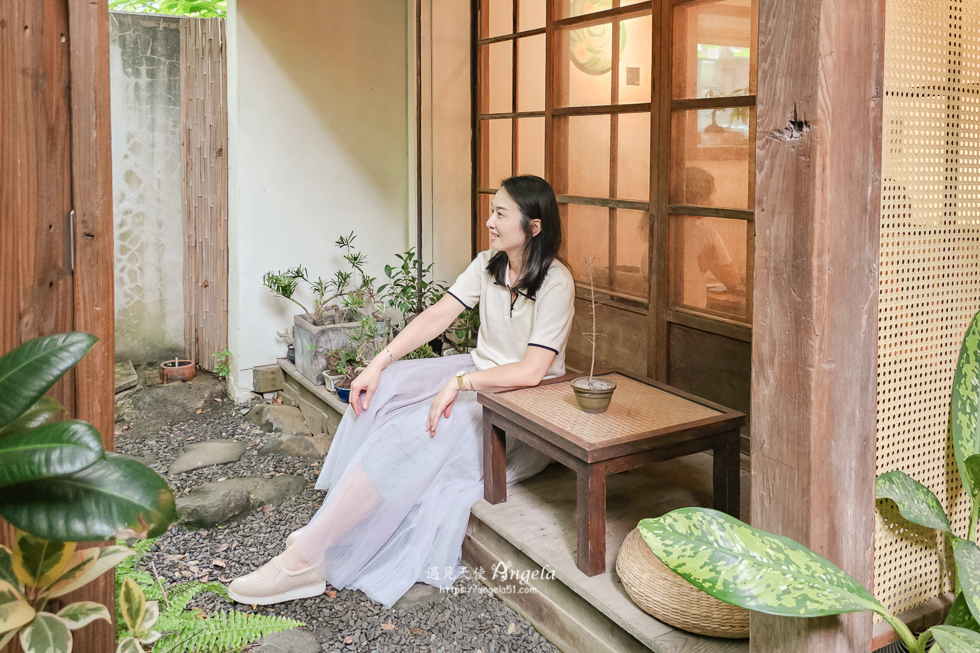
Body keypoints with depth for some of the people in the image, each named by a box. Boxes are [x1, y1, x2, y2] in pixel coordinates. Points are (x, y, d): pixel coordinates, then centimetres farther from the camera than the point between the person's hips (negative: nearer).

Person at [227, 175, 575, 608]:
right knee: (377, 390, -15)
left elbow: (531, 371, -26)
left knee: (409, 434, -27)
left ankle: (306, 561, -22)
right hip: (476, 371, 8)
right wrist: (378, 364, -12)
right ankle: (338, 521, -14)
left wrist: (459, 383, -28)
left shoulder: (555, 282, -18)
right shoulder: (487, 264, 4)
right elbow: (436, 316, -3)